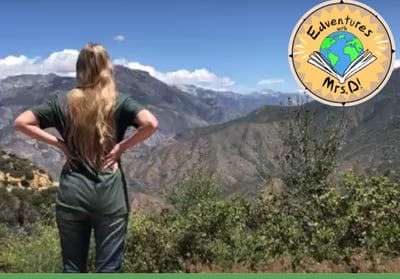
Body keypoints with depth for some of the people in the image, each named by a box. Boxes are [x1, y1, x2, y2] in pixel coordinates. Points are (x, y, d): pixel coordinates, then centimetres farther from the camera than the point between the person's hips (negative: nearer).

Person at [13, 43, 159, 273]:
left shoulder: (62, 102, 3)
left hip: (72, 193, 2)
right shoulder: (120, 102, -3)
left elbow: (21, 122, 0)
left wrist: (59, 143, 1)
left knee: (73, 268, 15)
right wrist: (122, 146, -8)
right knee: (108, 269, 8)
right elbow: (151, 124, -19)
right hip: (110, 194, -2)